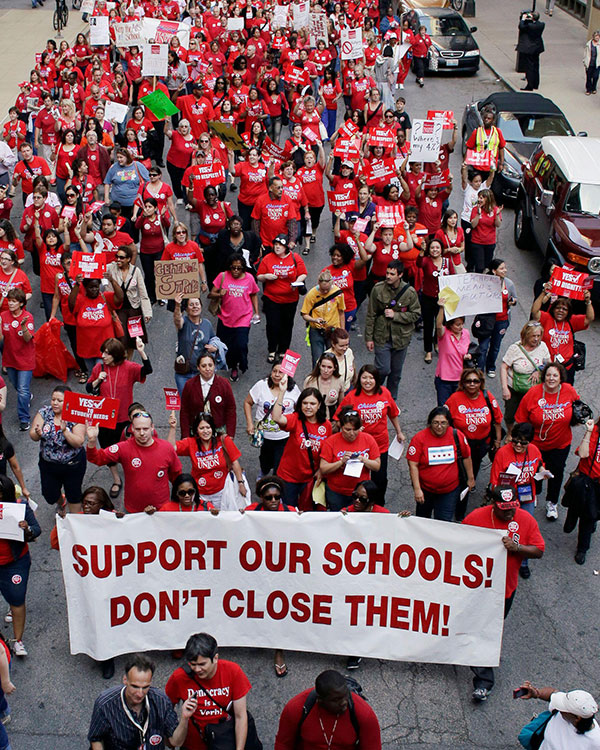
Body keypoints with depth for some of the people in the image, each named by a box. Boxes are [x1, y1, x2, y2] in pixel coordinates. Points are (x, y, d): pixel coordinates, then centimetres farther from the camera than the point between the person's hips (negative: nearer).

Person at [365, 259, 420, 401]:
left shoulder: (409, 292, -8)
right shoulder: (378, 289, -9)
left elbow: (415, 314, -3)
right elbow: (371, 315, -2)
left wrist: (395, 315, -15)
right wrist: (369, 337, -1)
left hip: (401, 337, 1)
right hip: (382, 337, -1)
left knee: (396, 372, 12)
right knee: (383, 369, -6)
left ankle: (391, 399, 32)